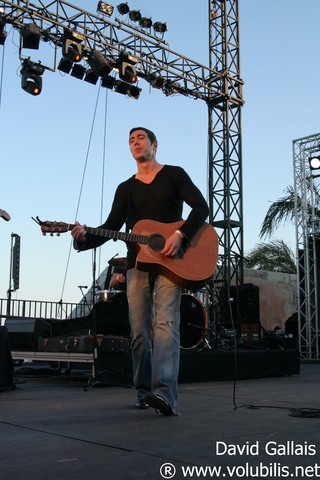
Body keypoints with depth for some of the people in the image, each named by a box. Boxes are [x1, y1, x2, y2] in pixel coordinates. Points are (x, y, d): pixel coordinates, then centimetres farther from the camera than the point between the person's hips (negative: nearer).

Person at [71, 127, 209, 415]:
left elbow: (201, 207, -2)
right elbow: (111, 226, 11)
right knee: (139, 332, 3)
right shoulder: (125, 189, 20)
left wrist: (180, 235, -18)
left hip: (170, 260, -4)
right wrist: (84, 237, -10)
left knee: (166, 323, -18)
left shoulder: (174, 174, 9)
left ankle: (165, 394, -27)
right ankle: (144, 391, 14)